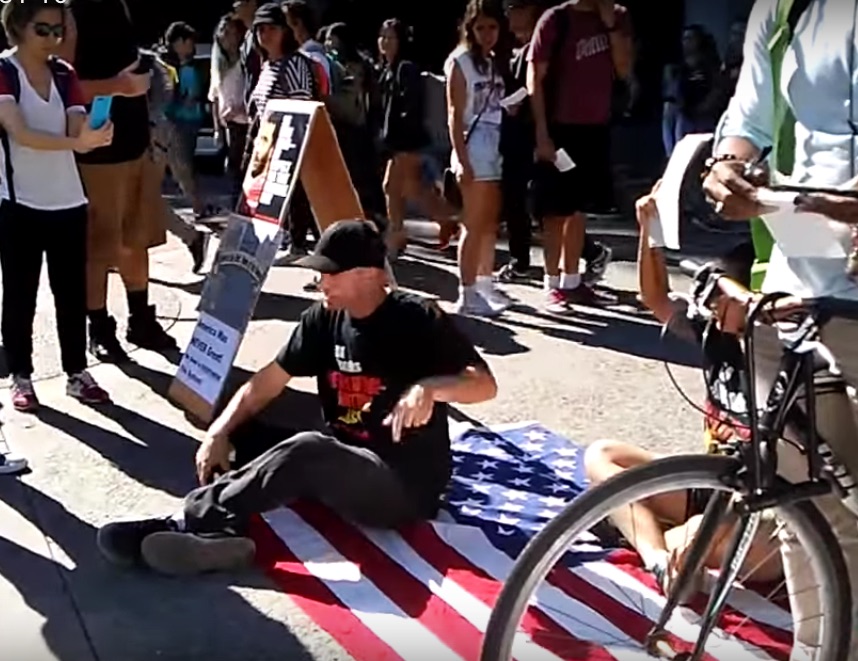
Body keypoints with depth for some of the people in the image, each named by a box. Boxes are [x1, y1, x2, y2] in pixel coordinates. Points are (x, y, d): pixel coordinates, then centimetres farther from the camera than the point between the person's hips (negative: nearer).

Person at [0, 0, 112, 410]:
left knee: (72, 292, 8)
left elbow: (78, 131, -4)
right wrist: (75, 142, -35)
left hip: (67, 201, 4)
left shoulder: (64, 75, 7)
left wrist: (93, 136, -29)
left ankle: (77, 373, 17)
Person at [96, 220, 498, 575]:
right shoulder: (324, 319, 4)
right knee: (241, 433, -7)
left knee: (309, 451, -34)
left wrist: (430, 387, -36)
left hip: (404, 485, -7)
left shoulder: (417, 321, -12)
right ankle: (217, 534, -31)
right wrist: (219, 433, -13)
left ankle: (185, 525, -28)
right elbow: (266, 383, 3)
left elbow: (485, 384, -16)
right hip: (340, 466, 7)